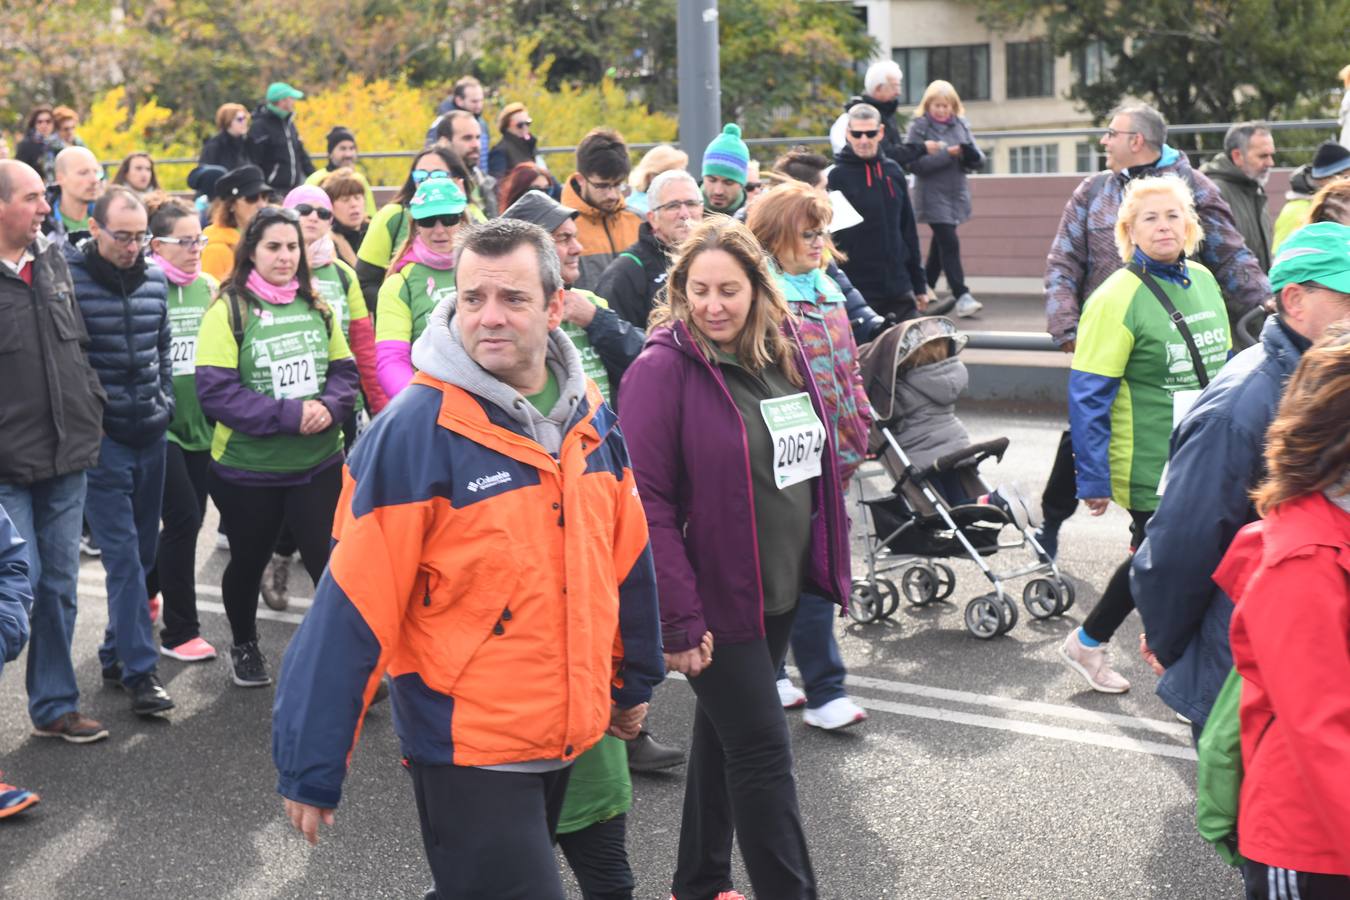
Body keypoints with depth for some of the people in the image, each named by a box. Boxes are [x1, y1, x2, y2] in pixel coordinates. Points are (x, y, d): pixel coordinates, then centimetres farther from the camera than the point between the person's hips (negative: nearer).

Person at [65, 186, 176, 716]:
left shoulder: (154, 279, 6)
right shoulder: (68, 277, -11)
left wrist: (164, 403, 10)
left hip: (150, 434, 6)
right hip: (100, 438, -6)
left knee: (142, 552, 12)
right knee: (122, 555, -8)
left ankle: (117, 652, 26)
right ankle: (140, 669, -4)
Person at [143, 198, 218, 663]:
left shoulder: (209, 288, 6)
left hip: (201, 424, 6)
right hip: (158, 426, -6)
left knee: (189, 519, 12)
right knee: (183, 519, -8)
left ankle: (140, 593, 37)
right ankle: (180, 632, 4)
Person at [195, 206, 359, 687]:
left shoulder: (316, 307, 6)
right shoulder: (228, 310, -9)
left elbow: (345, 371, 9)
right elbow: (216, 391, -16)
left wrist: (330, 407, -13)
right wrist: (288, 415, -21)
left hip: (319, 463, 3)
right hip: (247, 467, -2)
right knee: (248, 562, 17)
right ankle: (244, 647, 39)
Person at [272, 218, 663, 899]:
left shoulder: (588, 417, 1)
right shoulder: (414, 432, -18)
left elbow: (624, 557, 13)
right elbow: (351, 609, -18)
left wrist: (633, 683, 20)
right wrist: (311, 767, -16)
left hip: (568, 736, 7)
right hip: (467, 748, -6)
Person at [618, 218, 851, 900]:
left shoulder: (784, 352, 5)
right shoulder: (662, 368, -16)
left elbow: (812, 460, 16)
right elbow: (648, 503, -19)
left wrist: (826, 562, 13)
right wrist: (679, 621, -21)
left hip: (781, 590, 7)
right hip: (718, 598, -7)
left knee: (724, 735, 19)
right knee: (763, 753, -2)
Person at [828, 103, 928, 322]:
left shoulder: (893, 171, 10)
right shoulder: (836, 177, -6)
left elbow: (909, 230, 15)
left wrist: (920, 284, 14)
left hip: (900, 290, 5)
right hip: (857, 292, -5)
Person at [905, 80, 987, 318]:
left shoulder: (961, 125, 8)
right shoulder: (919, 127, -6)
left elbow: (978, 161, 7)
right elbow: (914, 163, -16)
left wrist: (970, 154, -17)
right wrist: (947, 155, -21)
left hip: (956, 195, 5)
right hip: (933, 197, -5)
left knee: (940, 242, 15)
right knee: (949, 244, -12)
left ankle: (926, 287, 31)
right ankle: (961, 297, -15)